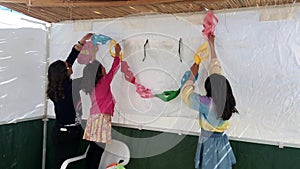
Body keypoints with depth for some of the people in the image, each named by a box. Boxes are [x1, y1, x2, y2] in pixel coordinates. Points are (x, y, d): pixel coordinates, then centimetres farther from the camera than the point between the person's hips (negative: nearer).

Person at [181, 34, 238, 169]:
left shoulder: (207, 104, -25)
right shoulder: (224, 100, -8)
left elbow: (186, 94, -12)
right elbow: (216, 69, 0)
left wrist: (193, 74, -3)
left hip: (209, 143, -5)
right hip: (222, 141, 6)